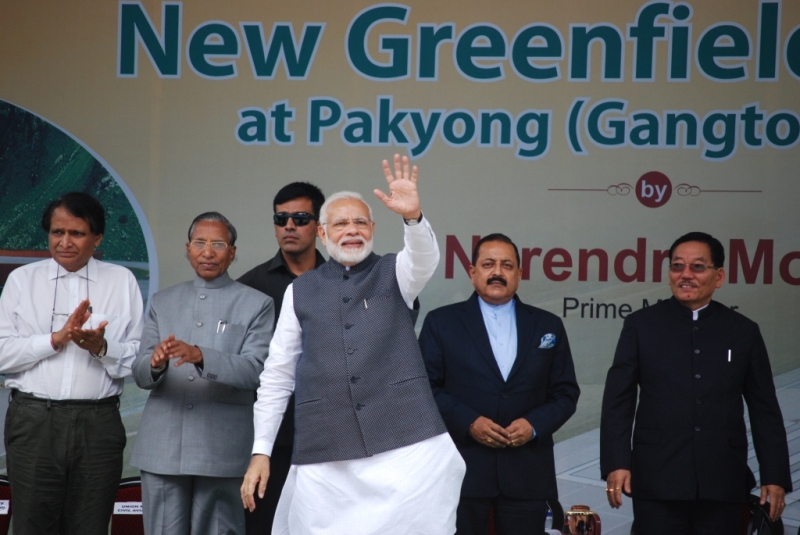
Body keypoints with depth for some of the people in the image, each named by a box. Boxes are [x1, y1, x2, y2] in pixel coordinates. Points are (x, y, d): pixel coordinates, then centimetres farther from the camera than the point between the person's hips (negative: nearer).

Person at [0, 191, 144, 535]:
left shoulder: (122, 282, 9)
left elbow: (140, 358, 4)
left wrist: (102, 348, -14)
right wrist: (57, 338, -10)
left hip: (98, 425, 0)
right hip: (34, 421, 0)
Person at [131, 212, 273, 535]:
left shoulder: (256, 305, 4)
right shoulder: (163, 302, 14)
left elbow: (254, 370, -10)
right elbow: (140, 374, 7)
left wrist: (199, 355, -26)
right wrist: (155, 364, -17)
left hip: (222, 449, -2)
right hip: (162, 448, 3)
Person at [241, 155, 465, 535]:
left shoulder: (394, 274, 10)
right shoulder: (300, 291, 12)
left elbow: (424, 258, -14)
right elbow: (278, 374, 12)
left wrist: (412, 217, -35)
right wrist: (261, 450, 6)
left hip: (405, 444, -1)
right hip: (325, 455, 1)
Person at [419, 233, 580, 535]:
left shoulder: (548, 326, 12)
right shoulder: (441, 322, 6)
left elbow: (566, 392, 10)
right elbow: (425, 387, 0)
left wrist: (535, 424, -9)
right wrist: (469, 422, -13)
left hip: (527, 473, 2)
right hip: (462, 469, -2)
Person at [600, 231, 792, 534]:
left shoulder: (744, 332, 9)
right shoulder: (641, 325, 6)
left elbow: (764, 410, 8)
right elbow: (618, 400, 1)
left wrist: (775, 476, 2)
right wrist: (616, 463, -10)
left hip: (723, 483, 1)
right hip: (658, 481, -1)